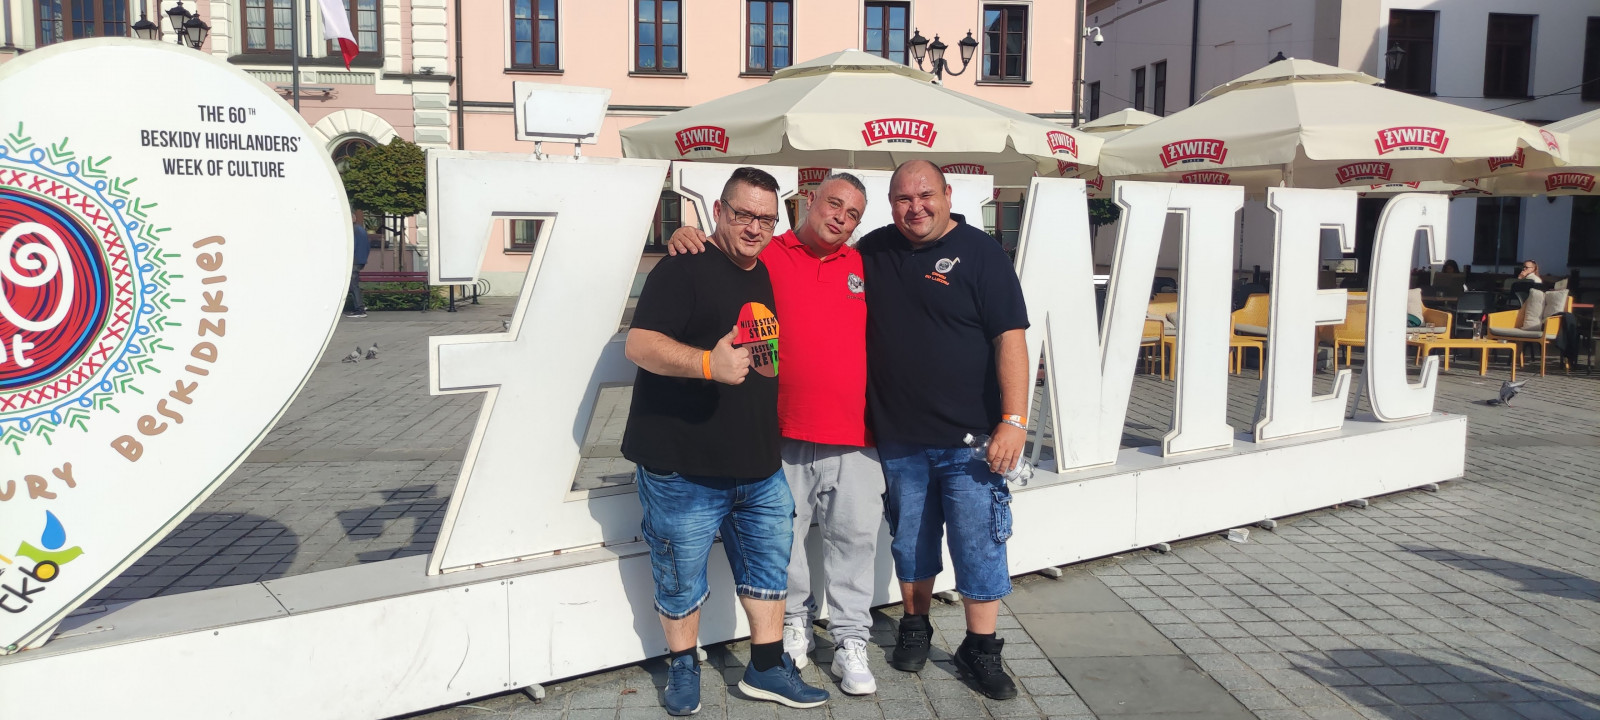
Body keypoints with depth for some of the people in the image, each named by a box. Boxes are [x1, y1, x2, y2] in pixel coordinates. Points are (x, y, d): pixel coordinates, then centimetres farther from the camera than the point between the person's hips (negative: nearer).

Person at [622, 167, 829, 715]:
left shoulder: (766, 275, 13)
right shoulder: (683, 269, -11)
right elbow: (639, 344, -21)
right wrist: (708, 362, -36)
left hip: (759, 465, 7)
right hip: (684, 468, -7)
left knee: (769, 565, 13)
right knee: (681, 578, 7)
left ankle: (767, 668, 27)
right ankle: (682, 666, 28)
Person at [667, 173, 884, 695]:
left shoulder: (862, 266, 10)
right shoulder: (767, 256, 1)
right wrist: (685, 240, -14)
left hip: (853, 436, 2)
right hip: (785, 435, -2)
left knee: (854, 536, 5)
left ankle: (851, 642, 17)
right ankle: (794, 622, 32)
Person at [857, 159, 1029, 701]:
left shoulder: (980, 253, -6)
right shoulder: (873, 251, 7)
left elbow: (1011, 339, -11)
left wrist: (1014, 420, -16)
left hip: (970, 438, -3)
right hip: (899, 437, 4)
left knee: (979, 544, 2)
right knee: (910, 540, 15)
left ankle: (980, 649, 16)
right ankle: (915, 627, 33)